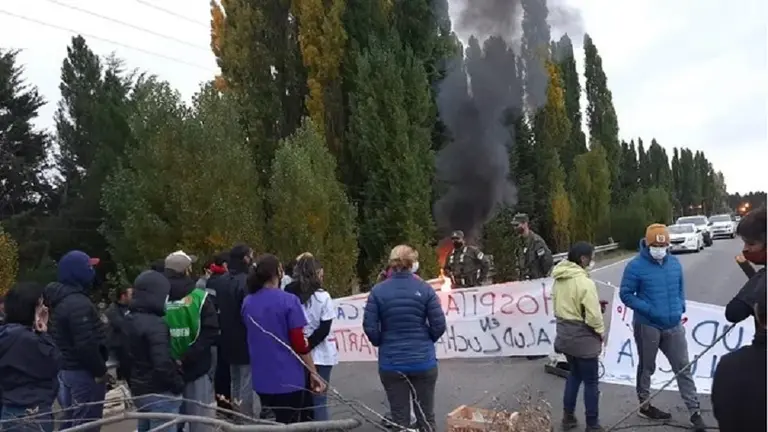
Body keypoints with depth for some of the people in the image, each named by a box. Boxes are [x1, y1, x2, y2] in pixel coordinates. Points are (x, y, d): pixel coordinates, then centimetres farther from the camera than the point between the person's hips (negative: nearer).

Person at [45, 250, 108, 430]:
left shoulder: (60, 300, 11)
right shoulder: (79, 303, -21)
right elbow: (86, 345, -27)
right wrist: (100, 370, -16)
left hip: (67, 369, 10)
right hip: (83, 372, -10)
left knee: (71, 419, 20)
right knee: (86, 422, -2)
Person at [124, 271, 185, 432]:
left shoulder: (128, 321, 7)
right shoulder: (156, 324, -22)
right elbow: (163, 363, -29)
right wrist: (178, 384, -15)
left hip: (139, 390, 9)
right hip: (160, 393, -9)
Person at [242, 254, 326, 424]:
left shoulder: (247, 302, 1)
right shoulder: (288, 301, -16)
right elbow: (299, 343, -15)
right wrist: (313, 372, -5)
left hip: (261, 379, 6)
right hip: (289, 378, -5)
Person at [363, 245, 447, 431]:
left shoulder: (378, 291, -6)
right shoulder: (424, 289, -7)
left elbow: (370, 327, -8)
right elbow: (439, 325, -7)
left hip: (391, 363, 0)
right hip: (423, 361, 0)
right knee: (426, 417, 13)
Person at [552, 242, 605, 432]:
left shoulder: (559, 279, 1)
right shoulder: (585, 282, -23)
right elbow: (593, 316, -22)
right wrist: (601, 332, -4)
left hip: (565, 335, 8)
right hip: (583, 338, -7)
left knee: (574, 374, 23)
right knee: (590, 382, 8)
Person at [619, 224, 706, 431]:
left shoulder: (674, 263, 3)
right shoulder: (636, 266, -14)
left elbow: (681, 288, 16)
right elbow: (626, 294, -11)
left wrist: (680, 307, 1)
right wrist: (648, 309, -20)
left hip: (674, 326, 5)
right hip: (647, 326, -4)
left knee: (683, 367, 8)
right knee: (647, 367, 12)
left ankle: (694, 411, 17)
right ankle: (645, 406, 29)